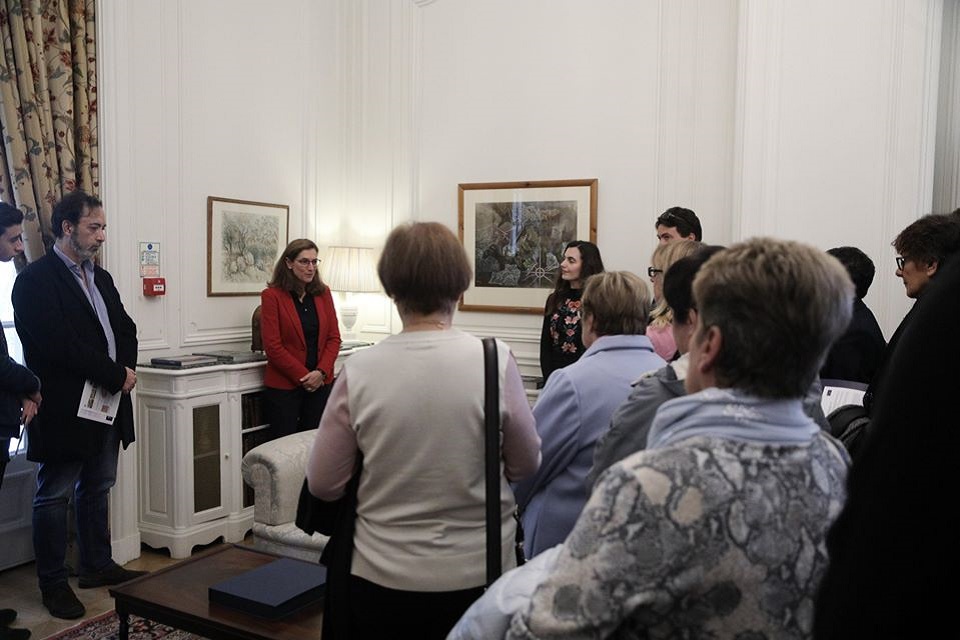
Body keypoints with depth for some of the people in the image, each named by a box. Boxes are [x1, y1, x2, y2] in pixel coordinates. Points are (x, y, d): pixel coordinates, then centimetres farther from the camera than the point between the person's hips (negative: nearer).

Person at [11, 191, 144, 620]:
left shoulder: (101, 278, 14)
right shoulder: (35, 280, -12)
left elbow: (125, 328, 13)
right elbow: (60, 344, -22)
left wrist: (126, 368, -6)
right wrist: (116, 375, -17)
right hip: (65, 411, -8)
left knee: (97, 489, 18)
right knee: (54, 496, 5)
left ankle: (97, 566, 31)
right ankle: (53, 584, 17)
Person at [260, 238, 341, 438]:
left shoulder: (323, 293, 8)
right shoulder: (272, 295, -5)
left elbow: (334, 337, 7)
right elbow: (273, 346, -8)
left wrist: (321, 372, -8)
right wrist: (303, 376, -11)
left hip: (320, 383, 4)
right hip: (284, 385, -3)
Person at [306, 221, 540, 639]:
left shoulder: (359, 370, -14)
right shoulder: (495, 360, -16)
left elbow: (322, 485, -6)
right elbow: (527, 466, -3)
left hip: (381, 578, 0)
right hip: (478, 573, 0)